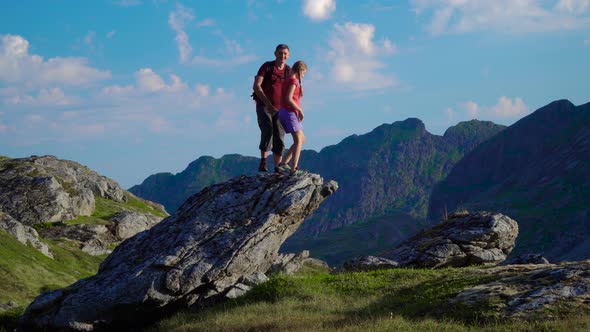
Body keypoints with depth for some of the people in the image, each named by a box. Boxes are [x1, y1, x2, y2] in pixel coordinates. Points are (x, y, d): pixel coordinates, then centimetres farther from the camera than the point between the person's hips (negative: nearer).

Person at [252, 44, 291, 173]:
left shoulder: (289, 71, 3)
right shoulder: (266, 66, -8)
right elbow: (256, 86, -16)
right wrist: (267, 103, -26)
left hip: (278, 109, 4)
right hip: (263, 107, -4)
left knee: (279, 139, -3)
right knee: (268, 130, -28)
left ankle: (277, 170, 2)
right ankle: (263, 162, -25)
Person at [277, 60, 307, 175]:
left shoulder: (288, 80, 18)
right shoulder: (293, 81, -11)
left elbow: (300, 95, 22)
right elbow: (288, 99, -20)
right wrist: (300, 110, -14)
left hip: (284, 113, 10)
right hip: (289, 112, -10)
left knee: (302, 139, 14)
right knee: (298, 140, -11)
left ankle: (284, 163, 9)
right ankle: (294, 169, -21)